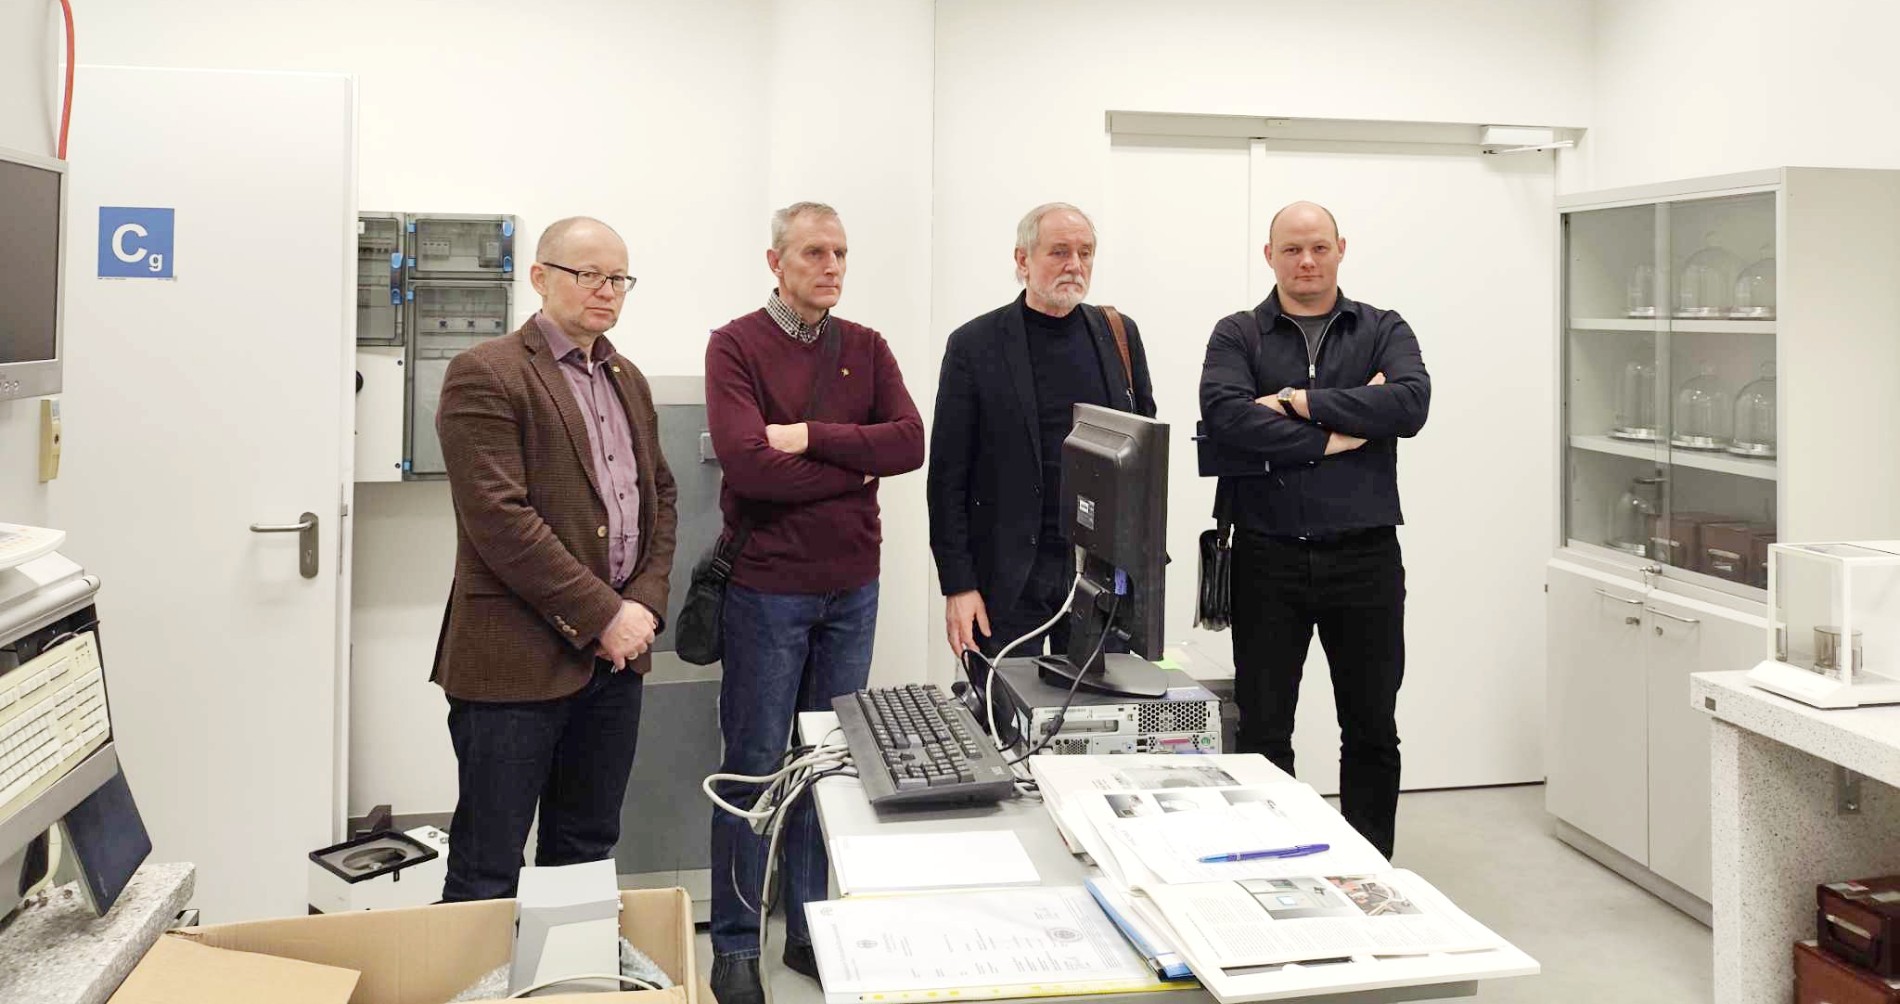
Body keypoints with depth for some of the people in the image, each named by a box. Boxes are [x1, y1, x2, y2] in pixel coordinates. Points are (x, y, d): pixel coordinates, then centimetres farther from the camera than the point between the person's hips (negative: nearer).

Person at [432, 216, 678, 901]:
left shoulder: (628, 380, 16)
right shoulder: (486, 375, -8)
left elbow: (660, 496, 18)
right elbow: (498, 516, -17)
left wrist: (646, 603, 2)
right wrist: (601, 616, -15)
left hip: (615, 655, 7)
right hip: (519, 658, -7)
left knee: (587, 857, 16)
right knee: (488, 873, 2)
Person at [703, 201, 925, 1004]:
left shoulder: (866, 348, 8)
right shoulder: (736, 345, -6)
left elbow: (910, 443, -6)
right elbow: (747, 462, -19)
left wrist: (812, 438, -16)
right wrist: (855, 467, -10)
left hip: (853, 586, 4)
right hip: (767, 587, -4)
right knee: (754, 766, 4)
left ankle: (814, 931, 24)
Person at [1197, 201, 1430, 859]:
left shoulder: (1383, 331, 9)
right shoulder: (1238, 336, 5)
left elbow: (1411, 403, -11)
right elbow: (1223, 414, -15)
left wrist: (1307, 402, -13)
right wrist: (1335, 437, -14)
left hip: (1365, 557, 1)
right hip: (1268, 558, -1)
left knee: (1372, 728, 11)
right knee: (1262, 730, 7)